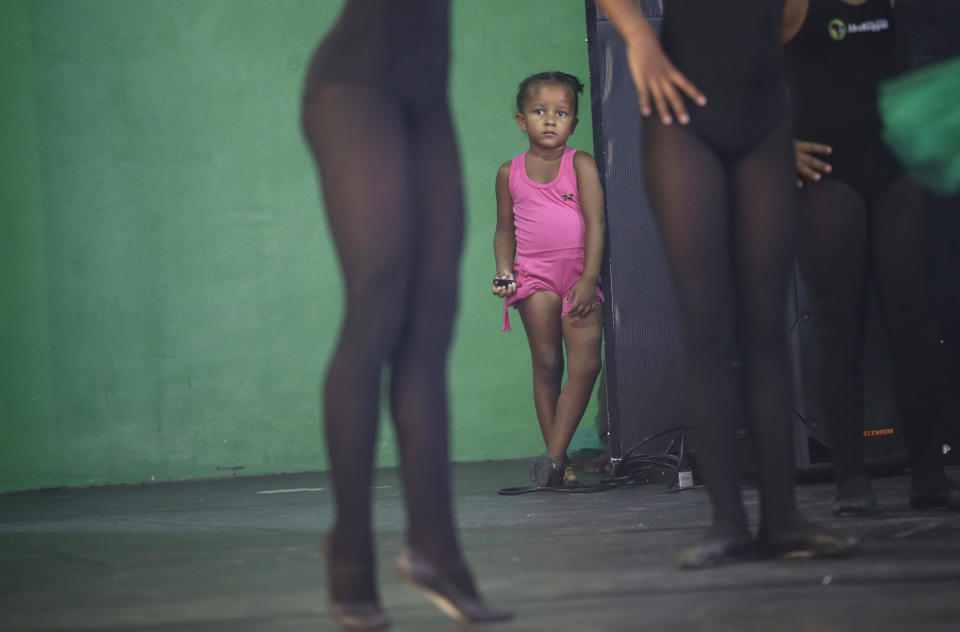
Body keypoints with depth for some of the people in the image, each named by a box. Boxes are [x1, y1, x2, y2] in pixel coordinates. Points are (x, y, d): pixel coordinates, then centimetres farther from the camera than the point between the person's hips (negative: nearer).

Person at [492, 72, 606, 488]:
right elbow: (505, 229, 17)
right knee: (546, 364, -4)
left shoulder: (581, 165, 1)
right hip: (534, 275, 1)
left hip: (579, 276, -1)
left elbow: (595, 224, -5)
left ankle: (554, 455, -9)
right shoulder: (510, 173, 8)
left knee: (586, 364, -12)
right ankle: (557, 460, 1)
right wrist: (504, 268, -1)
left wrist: (588, 279, -13)